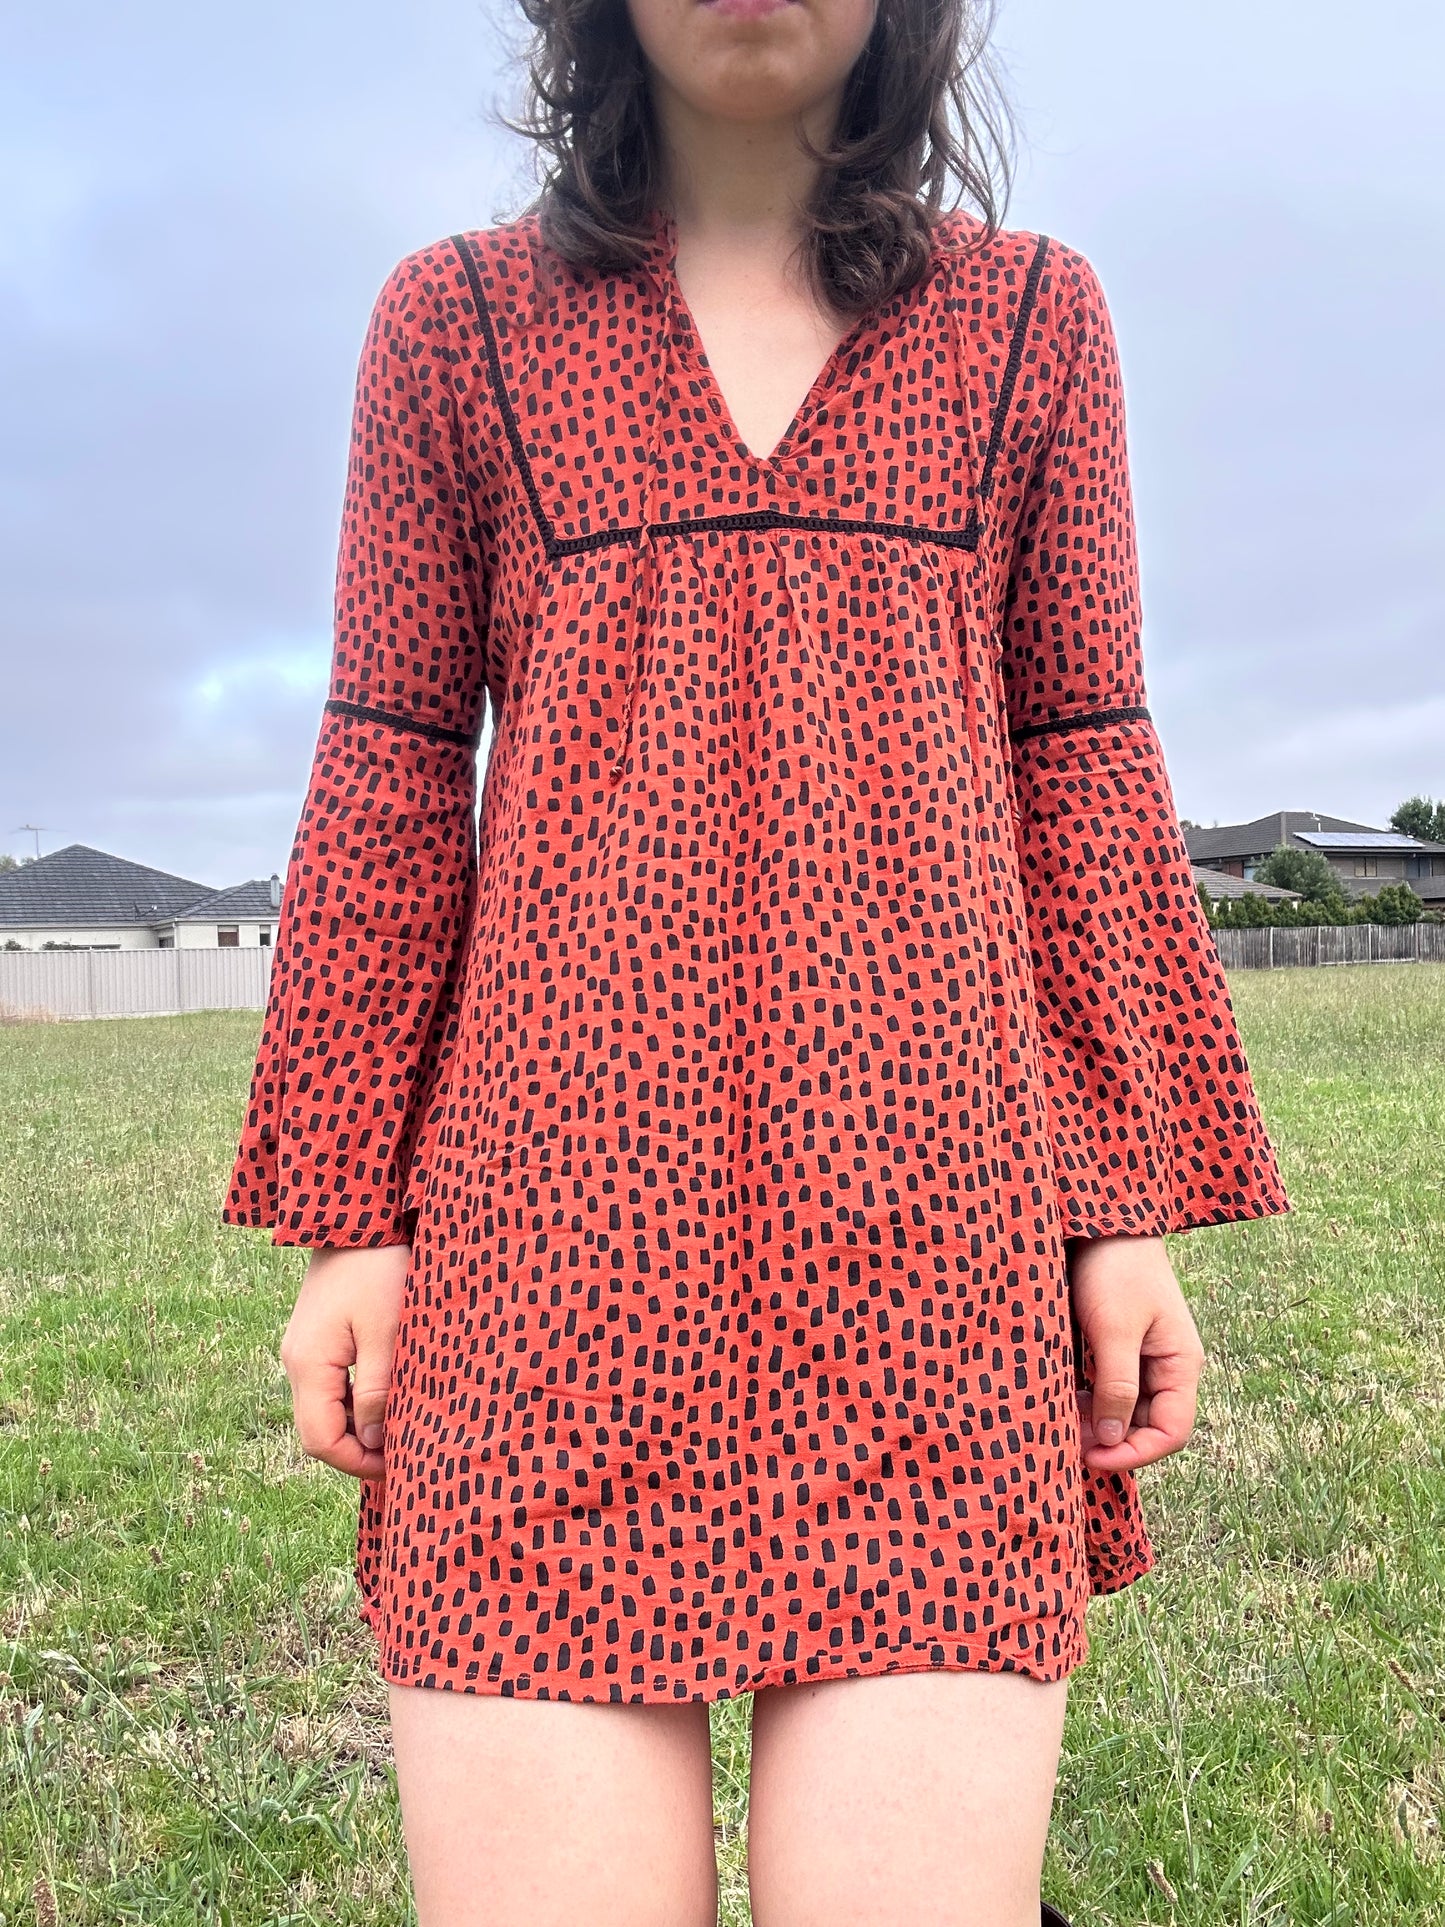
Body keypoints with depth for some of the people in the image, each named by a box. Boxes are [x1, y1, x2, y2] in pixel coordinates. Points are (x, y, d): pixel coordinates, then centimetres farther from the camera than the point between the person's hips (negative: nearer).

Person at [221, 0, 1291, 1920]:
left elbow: (1084, 768, 11)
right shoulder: (456, 320, 12)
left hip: (925, 1211, 1)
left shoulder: (1032, 316, 14)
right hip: (555, 1218, 0)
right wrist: (341, 1209, 4)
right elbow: (389, 779, 9)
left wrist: (1136, 1202, 5)